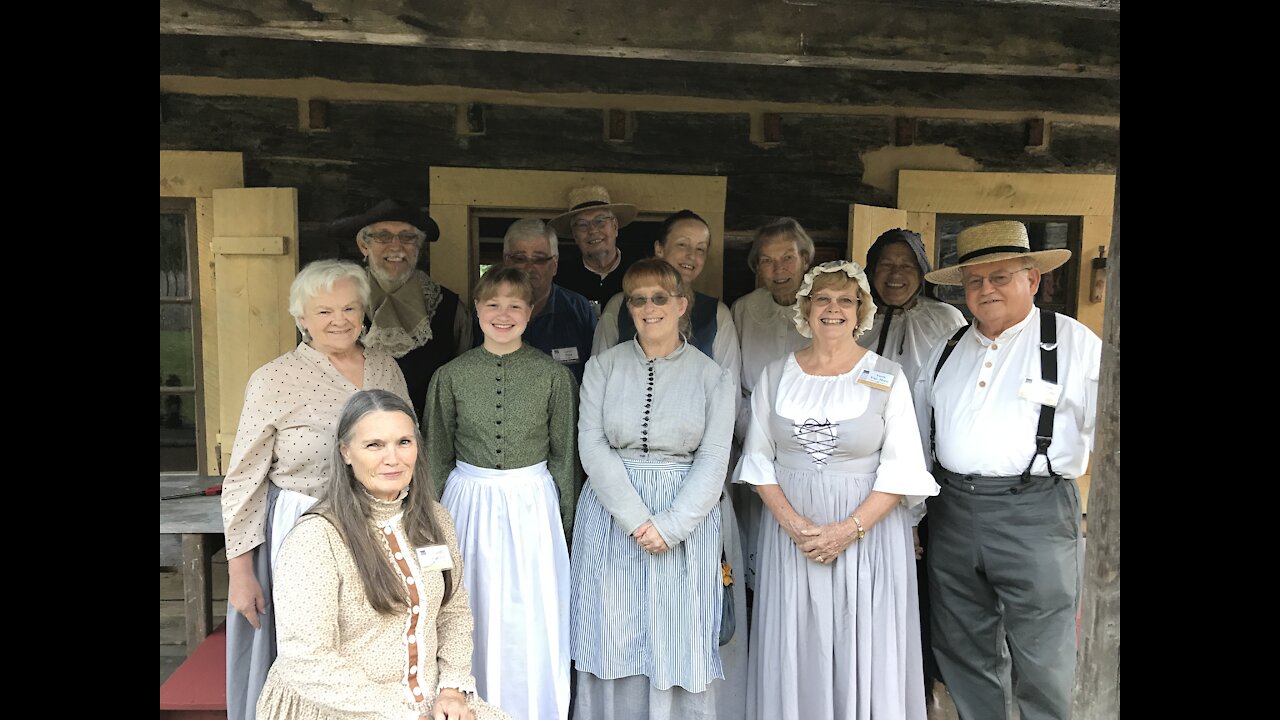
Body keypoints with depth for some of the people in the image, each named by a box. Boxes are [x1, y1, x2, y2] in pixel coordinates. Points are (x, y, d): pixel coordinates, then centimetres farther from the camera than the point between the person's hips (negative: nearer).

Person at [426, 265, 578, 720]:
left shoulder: (553, 375, -3)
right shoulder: (451, 376, 0)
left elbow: (563, 454, 4)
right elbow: (437, 456, 8)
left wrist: (564, 521, 6)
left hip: (532, 503, -1)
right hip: (469, 502, 1)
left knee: (532, 620, 6)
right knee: (471, 618, 10)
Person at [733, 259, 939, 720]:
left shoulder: (887, 377, -3)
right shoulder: (775, 375, 4)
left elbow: (901, 466, -6)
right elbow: (758, 457, 4)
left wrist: (851, 528, -15)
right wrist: (792, 522, -9)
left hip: (868, 531, -2)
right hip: (790, 528, 2)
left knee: (863, 652, 7)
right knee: (794, 650, 10)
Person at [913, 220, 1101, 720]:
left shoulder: (1075, 344, -2)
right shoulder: (947, 352, 13)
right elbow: (918, 440, 18)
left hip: (1036, 514, -5)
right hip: (951, 512, 5)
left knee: (1044, 669, 3)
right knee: (962, 655, 16)